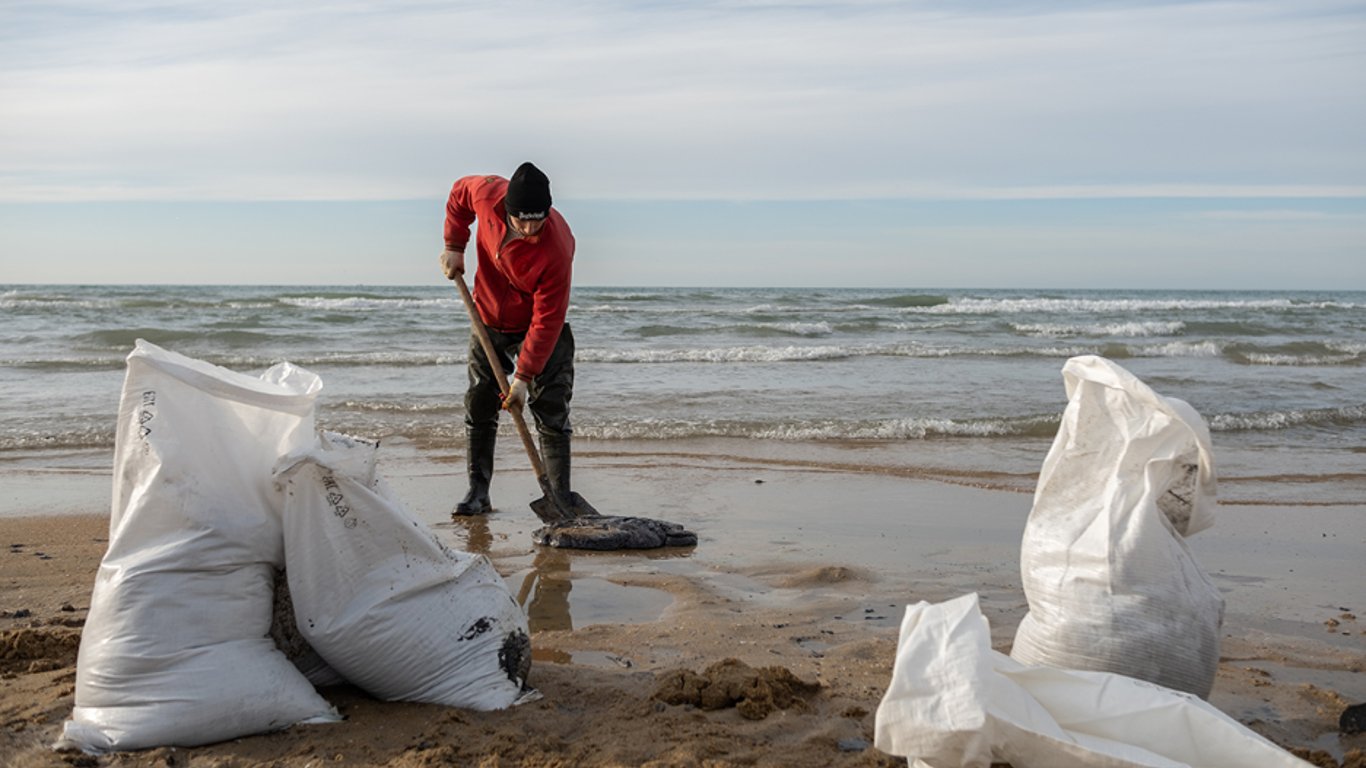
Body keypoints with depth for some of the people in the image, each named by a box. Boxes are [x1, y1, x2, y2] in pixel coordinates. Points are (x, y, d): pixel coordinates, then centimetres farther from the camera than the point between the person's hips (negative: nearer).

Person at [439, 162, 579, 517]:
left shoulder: (556, 248, -34)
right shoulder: (487, 194, -23)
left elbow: (547, 320, -29)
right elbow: (460, 193, 5)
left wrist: (524, 376, -28)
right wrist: (454, 245, -3)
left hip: (538, 331, -4)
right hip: (488, 321, 5)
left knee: (551, 413, -9)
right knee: (478, 407, 7)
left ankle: (561, 497, -4)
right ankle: (478, 492, 17)